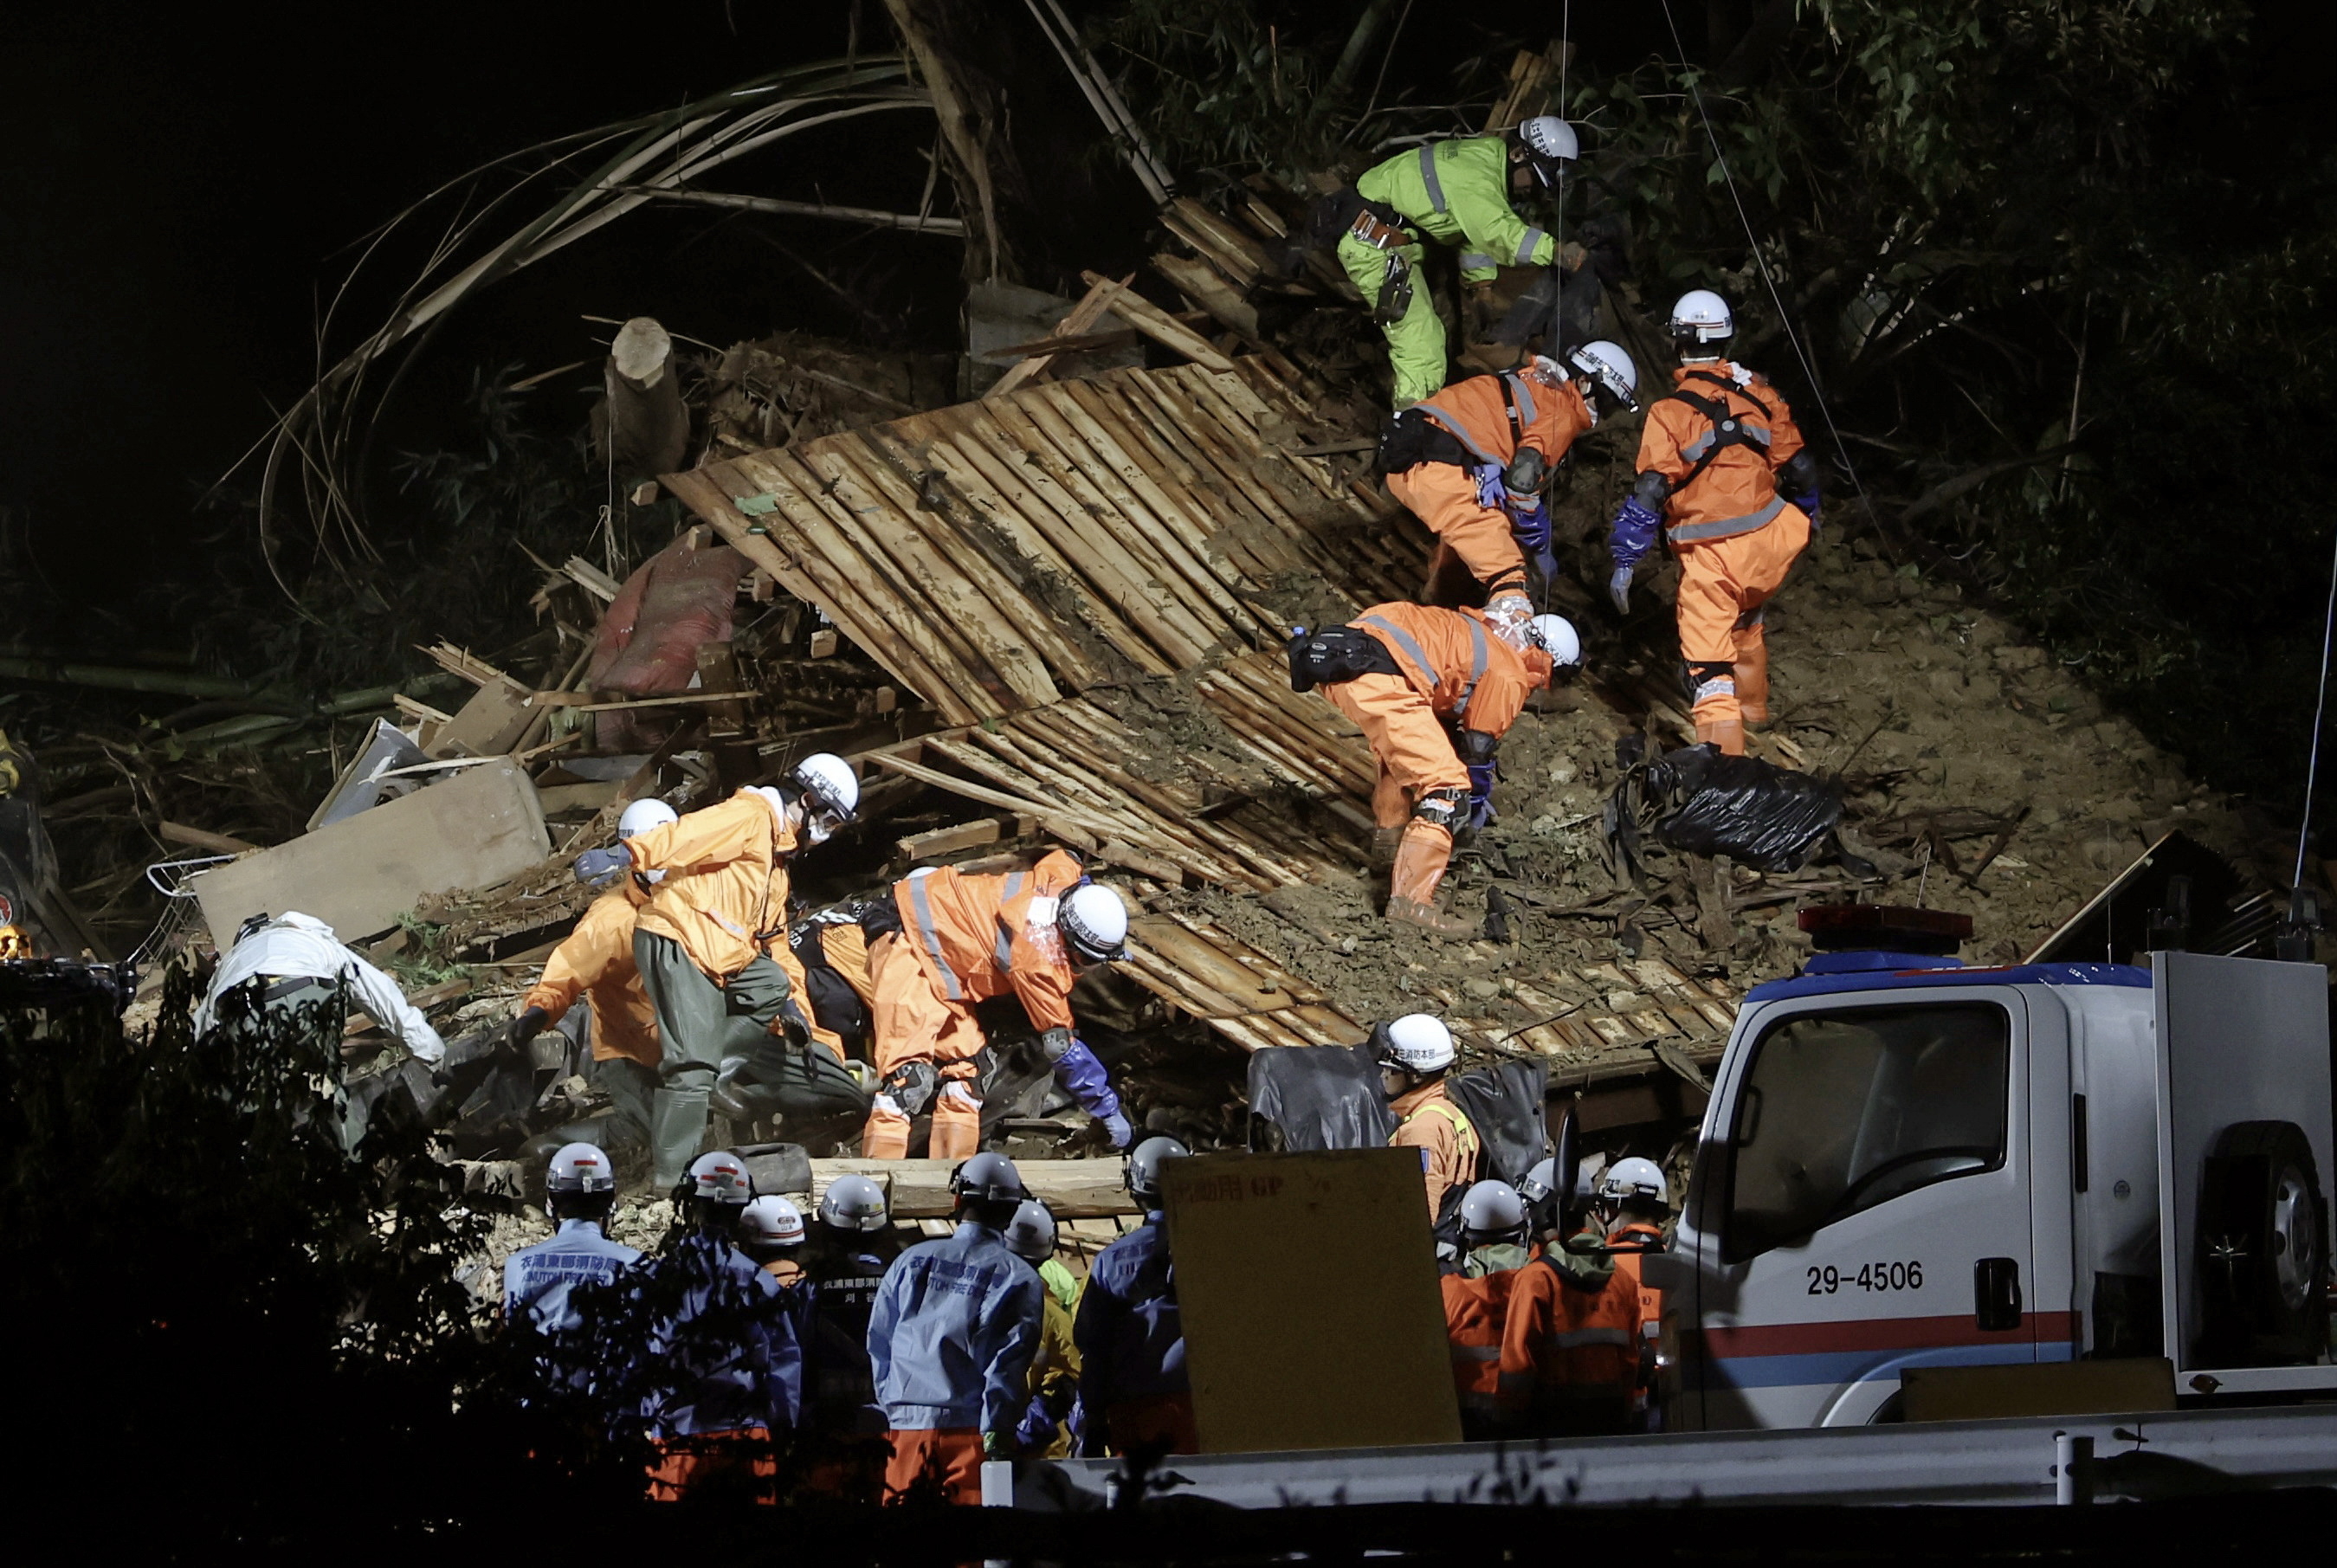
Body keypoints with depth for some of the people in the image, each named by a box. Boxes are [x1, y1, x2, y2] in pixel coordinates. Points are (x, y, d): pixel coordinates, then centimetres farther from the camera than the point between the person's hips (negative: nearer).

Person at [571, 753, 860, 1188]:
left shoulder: (778, 859, 28)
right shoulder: (750, 815, -5)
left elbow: (773, 935, 35)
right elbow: (685, 836, -23)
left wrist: (791, 1002, 29)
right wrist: (625, 855, -40)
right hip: (677, 944, -10)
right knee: (693, 1063, -15)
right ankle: (669, 1177, -14)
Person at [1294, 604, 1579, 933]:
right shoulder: (1509, 676, 8)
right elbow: (1479, 746, 13)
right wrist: (1477, 804, 29)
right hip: (1379, 680, -9)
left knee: (1404, 750, 36)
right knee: (1445, 785, -7)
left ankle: (1390, 844, 46)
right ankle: (1411, 899, -13)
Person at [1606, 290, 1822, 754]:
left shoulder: (1669, 411, -11)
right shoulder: (1760, 394, 3)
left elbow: (1650, 493, -15)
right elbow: (1799, 467, 11)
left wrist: (1624, 561, -8)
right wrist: (1807, 519, 30)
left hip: (1710, 558, -5)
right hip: (1768, 547, 5)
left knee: (1708, 659, -5)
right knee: (1746, 618, 34)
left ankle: (1724, 750, -16)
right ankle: (1752, 705, 52)